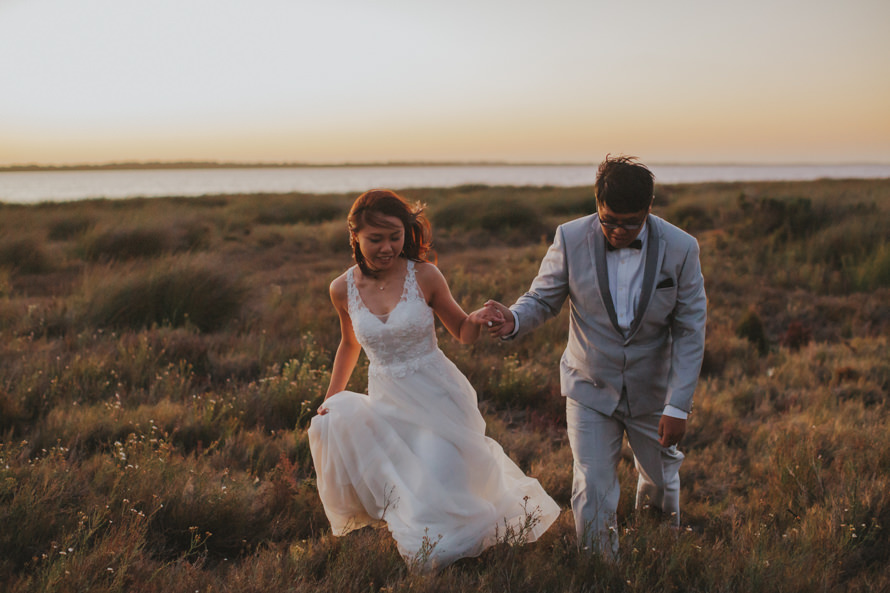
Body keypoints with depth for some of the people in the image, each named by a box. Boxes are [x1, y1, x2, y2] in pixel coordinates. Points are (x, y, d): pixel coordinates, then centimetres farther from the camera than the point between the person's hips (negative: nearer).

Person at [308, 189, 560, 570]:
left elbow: (462, 334, 0)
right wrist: (331, 397, 15)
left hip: (437, 398, -4)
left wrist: (476, 320, -22)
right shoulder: (343, 289, -4)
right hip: (387, 403, 4)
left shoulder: (424, 276, -13)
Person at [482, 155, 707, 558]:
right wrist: (514, 320, -30)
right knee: (592, 501, -6)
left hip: (652, 391, 1)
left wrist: (677, 406, -16)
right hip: (591, 389, -1)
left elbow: (690, 333, -11)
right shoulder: (571, 239, -16)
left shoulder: (680, 249, -15)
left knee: (663, 484, 22)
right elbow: (542, 299, -5)